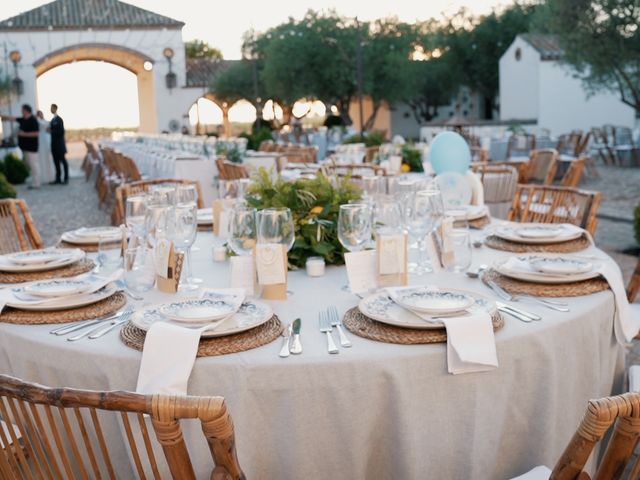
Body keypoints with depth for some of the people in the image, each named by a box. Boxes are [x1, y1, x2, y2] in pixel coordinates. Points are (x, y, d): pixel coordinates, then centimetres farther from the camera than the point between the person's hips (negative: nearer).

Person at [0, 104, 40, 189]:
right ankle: (35, 182, 14)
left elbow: (36, 133, -19)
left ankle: (36, 183, -5)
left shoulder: (33, 121, -13)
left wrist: (24, 134, -16)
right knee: (29, 165, 10)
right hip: (25, 146, 9)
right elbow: (13, 118, 24)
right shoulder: (23, 120, 13)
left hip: (31, 147, -9)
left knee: (33, 165, -7)